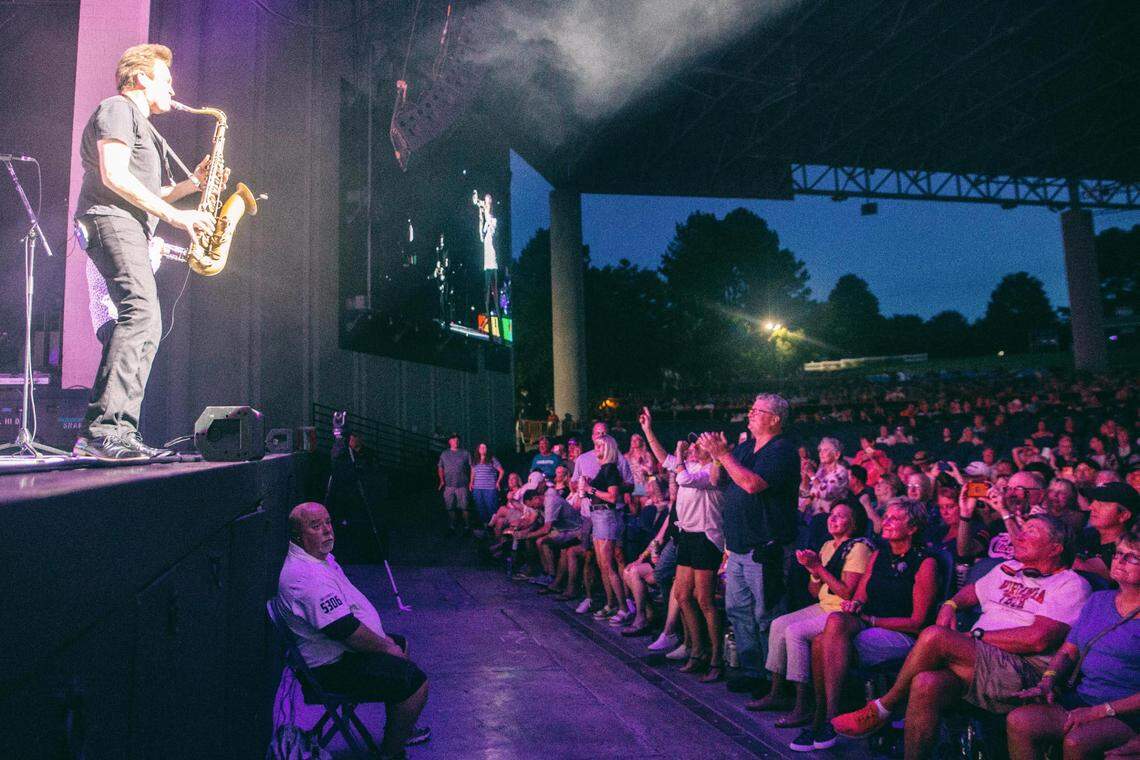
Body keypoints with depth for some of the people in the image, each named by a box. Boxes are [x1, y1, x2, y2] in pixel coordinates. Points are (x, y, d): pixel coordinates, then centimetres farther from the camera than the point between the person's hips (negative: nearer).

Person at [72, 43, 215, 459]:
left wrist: (190, 184, 18)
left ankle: (121, 431, 0)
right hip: (110, 222, -10)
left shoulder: (139, 125, 30)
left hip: (129, 229, 11)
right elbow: (114, 177, -16)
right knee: (140, 312, -25)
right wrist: (174, 215, -15)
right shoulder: (117, 110, -1)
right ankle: (99, 428, -31)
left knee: (147, 326, 3)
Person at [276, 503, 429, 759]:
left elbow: (351, 606, 18)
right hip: (333, 667, -11)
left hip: (342, 650, 11)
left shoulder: (321, 557, 7)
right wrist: (385, 647, -14)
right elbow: (347, 630, -29)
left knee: (400, 645, 28)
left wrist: (382, 638, 12)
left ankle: (397, 729, 36)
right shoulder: (307, 577, -29)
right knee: (416, 682, -16)